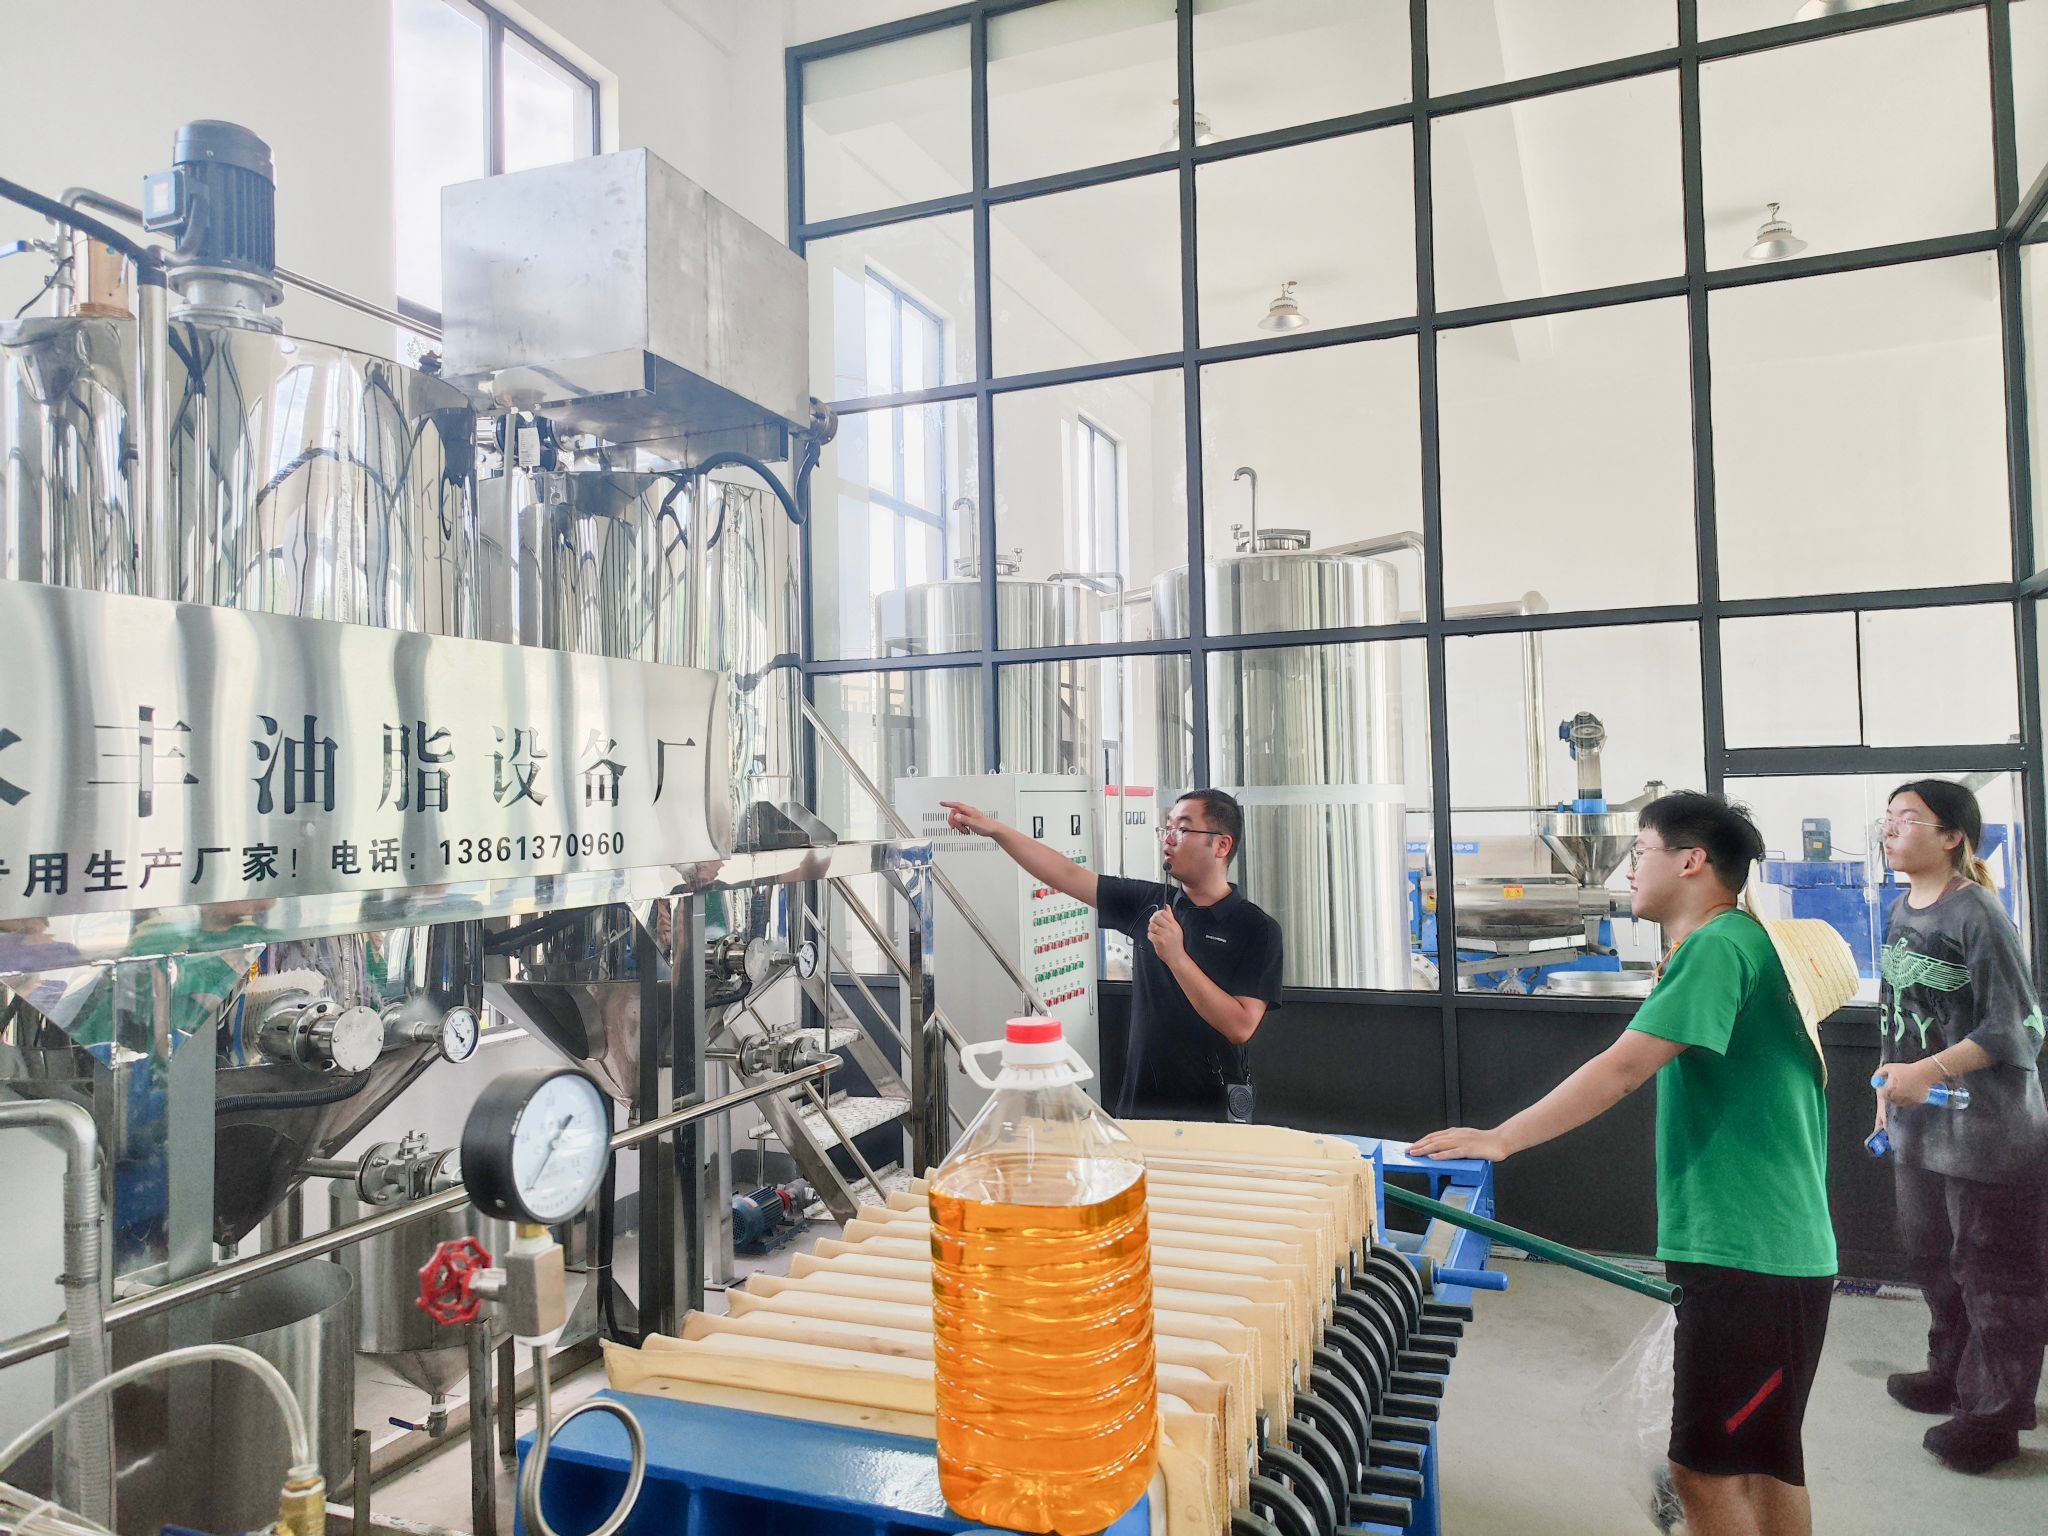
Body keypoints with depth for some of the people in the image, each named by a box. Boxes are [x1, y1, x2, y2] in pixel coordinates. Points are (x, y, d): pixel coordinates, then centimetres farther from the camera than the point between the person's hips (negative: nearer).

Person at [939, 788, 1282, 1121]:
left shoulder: (1256, 929, -11)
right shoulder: (1149, 902, 3)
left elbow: (1241, 1027, -20)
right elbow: (1068, 876, 2)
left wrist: (1176, 957, -24)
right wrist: (994, 829, -4)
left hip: (1212, 1113, -4)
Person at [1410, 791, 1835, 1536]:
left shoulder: (1718, 944, -17)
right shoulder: (1742, 943, 14)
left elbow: (1623, 1067, -25)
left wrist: (1499, 1140, -25)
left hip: (1747, 1256, -10)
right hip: (1763, 1250, 10)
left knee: (1706, 1469, -2)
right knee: (1762, 1460, 19)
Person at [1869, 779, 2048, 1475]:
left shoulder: (1978, 915, -17)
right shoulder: (1901, 913, 6)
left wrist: (1926, 1072, -24)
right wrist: (1889, 1085, 16)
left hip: (1986, 1128, -8)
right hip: (1919, 1123, 8)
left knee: (1992, 1273, 5)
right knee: (1931, 1254, 20)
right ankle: (1953, 1372, 38)